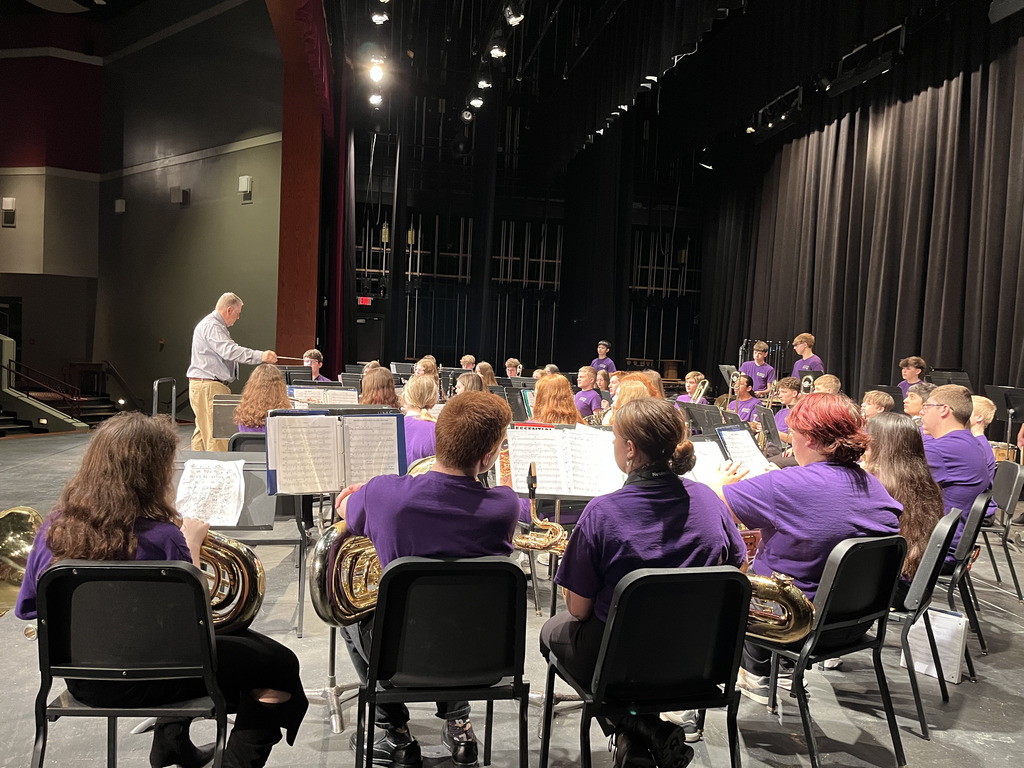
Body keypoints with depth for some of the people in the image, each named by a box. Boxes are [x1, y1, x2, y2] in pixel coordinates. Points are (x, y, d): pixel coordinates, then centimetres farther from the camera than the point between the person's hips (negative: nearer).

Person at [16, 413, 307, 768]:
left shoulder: (54, 526, -9)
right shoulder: (161, 538, -28)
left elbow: (28, 607, 6)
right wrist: (190, 544, -5)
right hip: (143, 682, -7)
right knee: (279, 663, 7)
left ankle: (172, 739, 36)